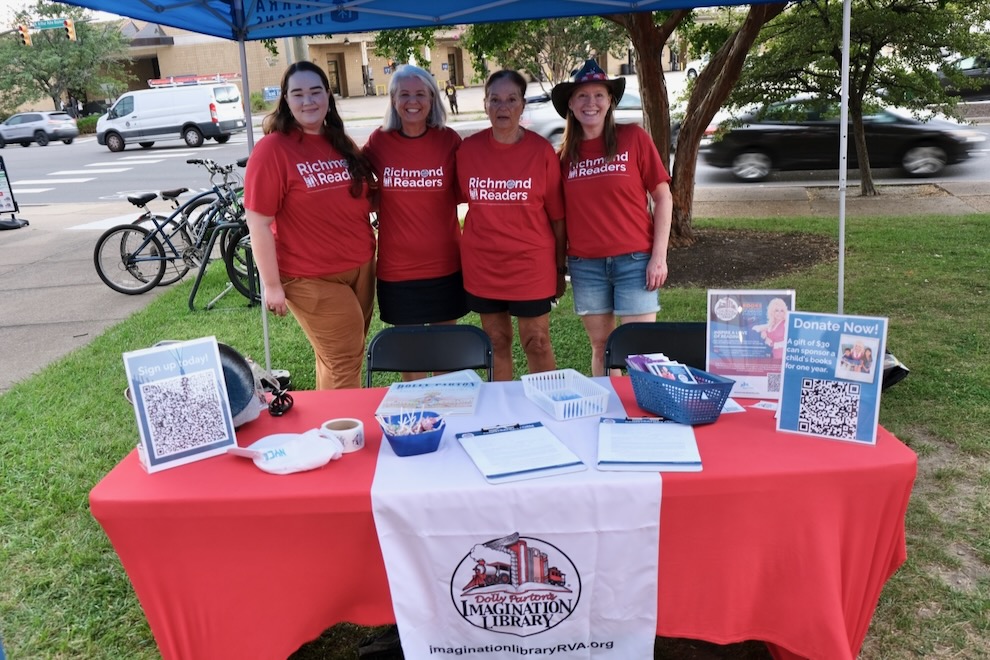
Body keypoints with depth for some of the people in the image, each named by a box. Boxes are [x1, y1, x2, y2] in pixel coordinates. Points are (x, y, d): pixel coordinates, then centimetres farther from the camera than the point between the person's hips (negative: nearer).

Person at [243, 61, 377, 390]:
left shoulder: (343, 144, 8)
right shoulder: (272, 149, -13)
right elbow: (259, 224, -14)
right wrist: (272, 285, -14)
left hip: (361, 266, 7)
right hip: (312, 278, -7)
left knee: (350, 356, 16)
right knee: (344, 363, -1)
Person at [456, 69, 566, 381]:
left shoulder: (542, 150, -6)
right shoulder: (468, 149, -1)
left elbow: (557, 215, -2)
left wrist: (560, 267, -1)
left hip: (532, 265, -2)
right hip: (483, 266, 2)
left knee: (537, 345, 5)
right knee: (497, 343, 14)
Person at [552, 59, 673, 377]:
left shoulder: (633, 137, -2)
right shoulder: (565, 155, 6)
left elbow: (663, 198, -1)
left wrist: (659, 256, -7)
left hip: (634, 260, -2)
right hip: (585, 265, 3)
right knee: (600, 347, 10)